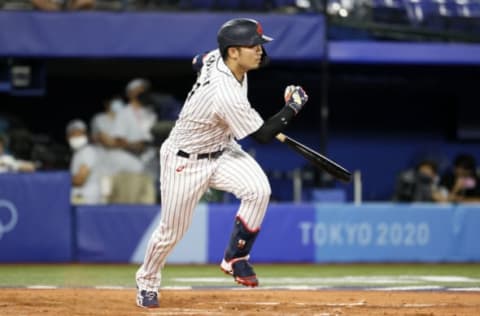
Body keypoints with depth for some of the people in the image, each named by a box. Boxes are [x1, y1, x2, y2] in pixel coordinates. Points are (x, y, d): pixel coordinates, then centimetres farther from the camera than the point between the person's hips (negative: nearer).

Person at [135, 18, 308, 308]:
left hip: (221, 148, 8)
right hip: (185, 161, -7)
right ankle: (147, 281, 33)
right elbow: (263, 135, -25)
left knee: (258, 189, -18)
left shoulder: (218, 58, -12)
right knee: (173, 229, 5)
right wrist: (293, 107, -14)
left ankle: (235, 258, -1)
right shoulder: (227, 95, -36)